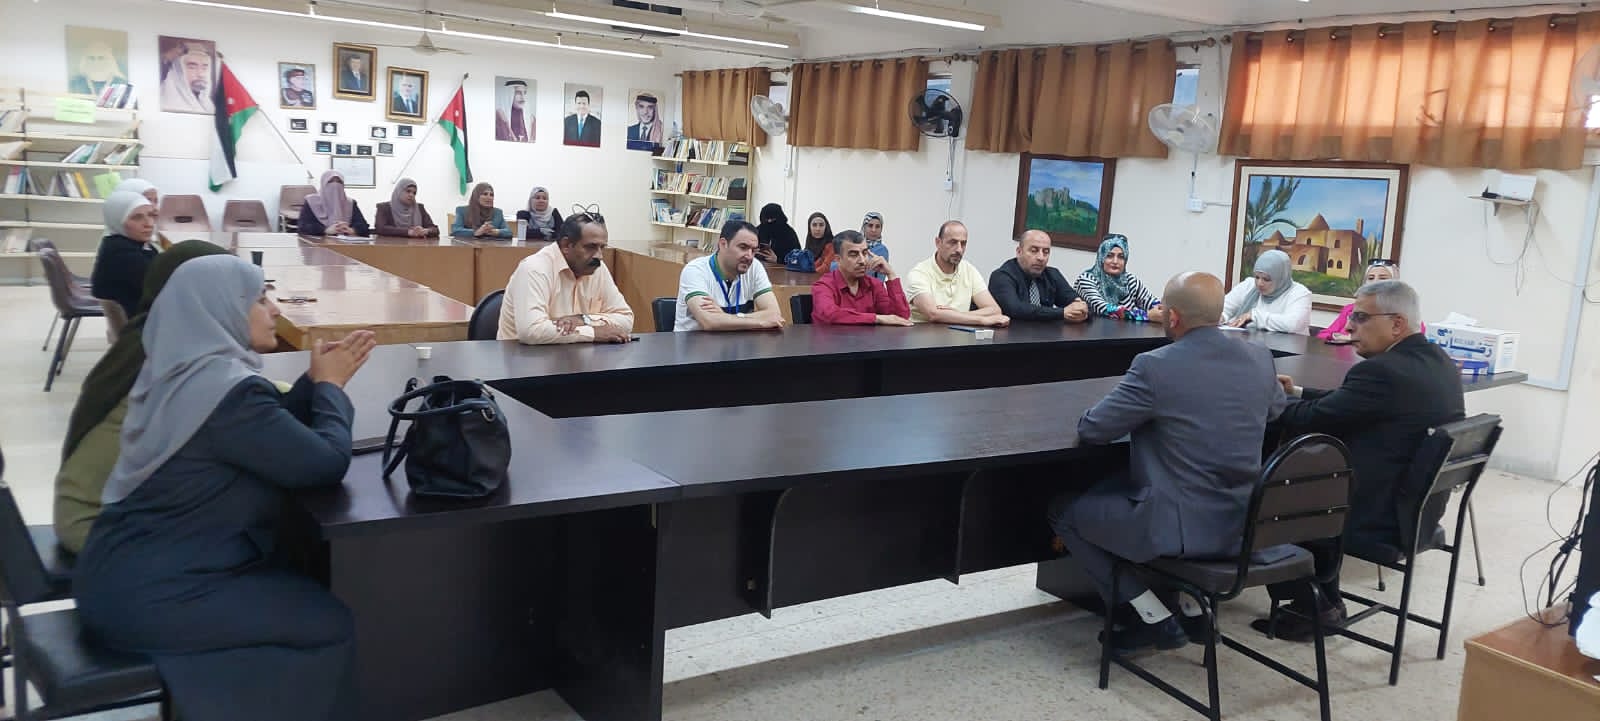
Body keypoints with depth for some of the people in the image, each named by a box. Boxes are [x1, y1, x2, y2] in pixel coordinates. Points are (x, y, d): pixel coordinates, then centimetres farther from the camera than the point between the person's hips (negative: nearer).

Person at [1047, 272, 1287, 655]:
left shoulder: (1155, 366, -19)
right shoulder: (1260, 358, -1)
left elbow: (1090, 430, -11)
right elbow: (1277, 407, 22)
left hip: (1178, 527, -7)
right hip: (1243, 523, 7)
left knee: (1062, 510, 13)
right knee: (1120, 483, 33)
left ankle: (1152, 616, 11)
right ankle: (1193, 603, 27)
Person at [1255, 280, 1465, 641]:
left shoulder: (1382, 371, -25)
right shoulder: (1439, 363, 5)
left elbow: (1308, 421, -17)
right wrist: (1297, 392, 11)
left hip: (1380, 516, -9)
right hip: (1416, 506, 9)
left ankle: (1307, 608, 19)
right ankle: (1326, 603, 28)